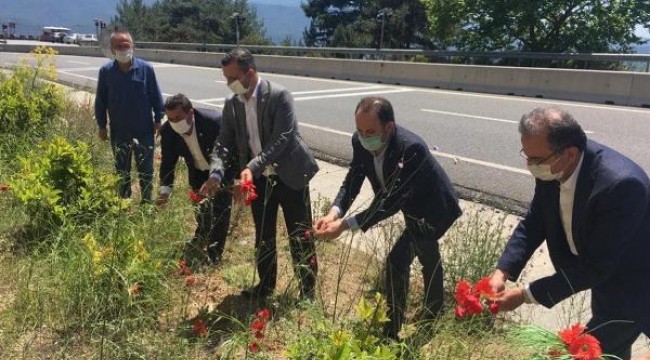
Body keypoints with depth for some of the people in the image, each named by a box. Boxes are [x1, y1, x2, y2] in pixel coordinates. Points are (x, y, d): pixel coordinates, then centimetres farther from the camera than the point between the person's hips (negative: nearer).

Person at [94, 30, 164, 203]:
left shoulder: (146, 68, -8)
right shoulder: (106, 71, -4)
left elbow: (156, 96, -1)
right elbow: (100, 101, 4)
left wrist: (158, 120, -1)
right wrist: (101, 126, 4)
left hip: (144, 130, -1)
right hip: (119, 131, 2)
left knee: (146, 169, 9)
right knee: (121, 170, 14)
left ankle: (147, 202, 24)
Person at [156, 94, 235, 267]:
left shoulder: (215, 121, -34)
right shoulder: (167, 131, -21)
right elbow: (168, 162, -11)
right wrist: (165, 190, -24)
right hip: (198, 174, 4)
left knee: (220, 214, -4)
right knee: (202, 216, 8)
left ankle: (214, 257, 9)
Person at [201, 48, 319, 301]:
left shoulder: (279, 96, -18)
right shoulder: (231, 104, 0)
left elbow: (281, 139, -24)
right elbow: (224, 143, -1)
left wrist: (252, 167, -32)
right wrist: (216, 173, -20)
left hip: (289, 175, -5)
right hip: (258, 179, 5)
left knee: (300, 237, 5)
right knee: (263, 237, 16)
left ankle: (307, 290, 20)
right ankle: (266, 285, 34)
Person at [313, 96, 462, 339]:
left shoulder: (412, 148, -42)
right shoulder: (360, 142, -22)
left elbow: (392, 201, -42)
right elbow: (352, 181, -17)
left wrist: (345, 224, -46)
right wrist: (334, 213, -35)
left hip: (433, 208, -7)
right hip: (412, 208, 7)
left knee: (397, 261, -11)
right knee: (427, 255, 24)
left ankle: (391, 330, 10)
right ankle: (433, 310, 47)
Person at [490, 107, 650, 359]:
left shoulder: (621, 184, -39)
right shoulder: (551, 167, -18)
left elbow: (594, 267, -32)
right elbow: (533, 224, -7)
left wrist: (526, 295, -28)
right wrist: (502, 272, -19)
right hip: (604, 273, 7)